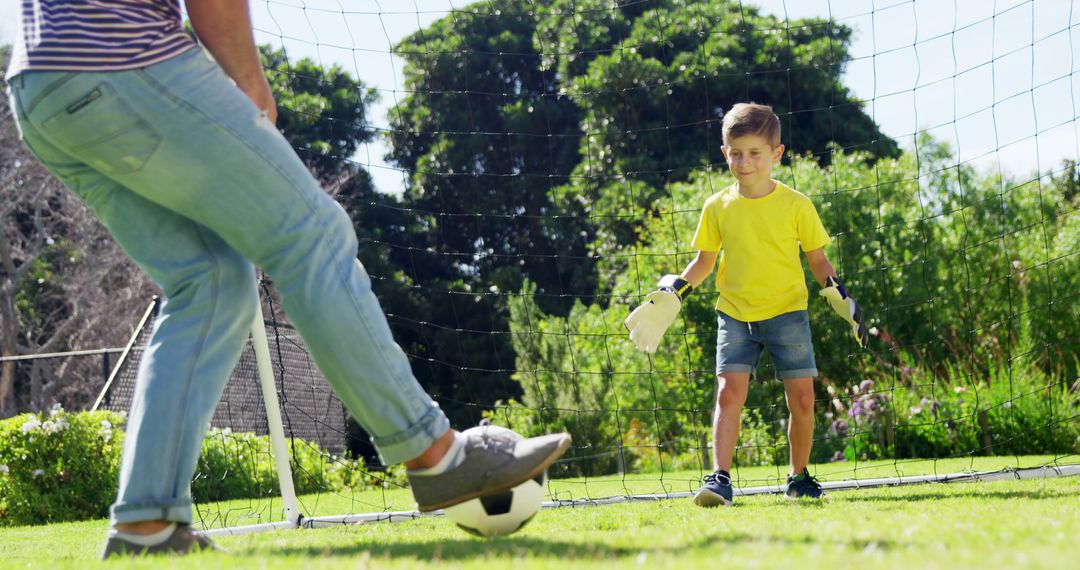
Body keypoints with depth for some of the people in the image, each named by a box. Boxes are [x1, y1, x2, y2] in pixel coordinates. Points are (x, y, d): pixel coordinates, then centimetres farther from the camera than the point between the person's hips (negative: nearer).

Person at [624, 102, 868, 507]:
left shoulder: (796, 205, -3)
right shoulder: (718, 207, 1)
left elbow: (817, 259, 6)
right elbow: (705, 261, 13)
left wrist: (840, 297, -7)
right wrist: (673, 294, 2)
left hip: (787, 311, -1)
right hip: (735, 314, 1)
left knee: (802, 397, -2)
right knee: (729, 391, -13)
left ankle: (799, 477, 16)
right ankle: (720, 478, -17)